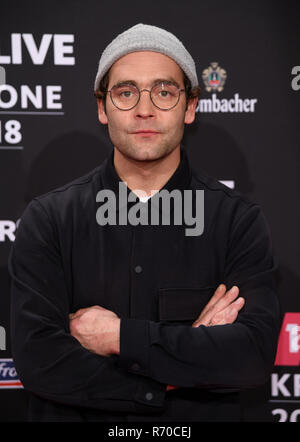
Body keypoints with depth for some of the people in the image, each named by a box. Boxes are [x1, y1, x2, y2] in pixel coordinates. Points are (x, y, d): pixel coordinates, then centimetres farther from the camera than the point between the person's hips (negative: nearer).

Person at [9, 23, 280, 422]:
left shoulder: (239, 220, -6)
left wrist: (121, 336, -18)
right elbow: (38, 359, -15)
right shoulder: (48, 219, -5)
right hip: (72, 417, 0)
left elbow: (255, 354, -17)